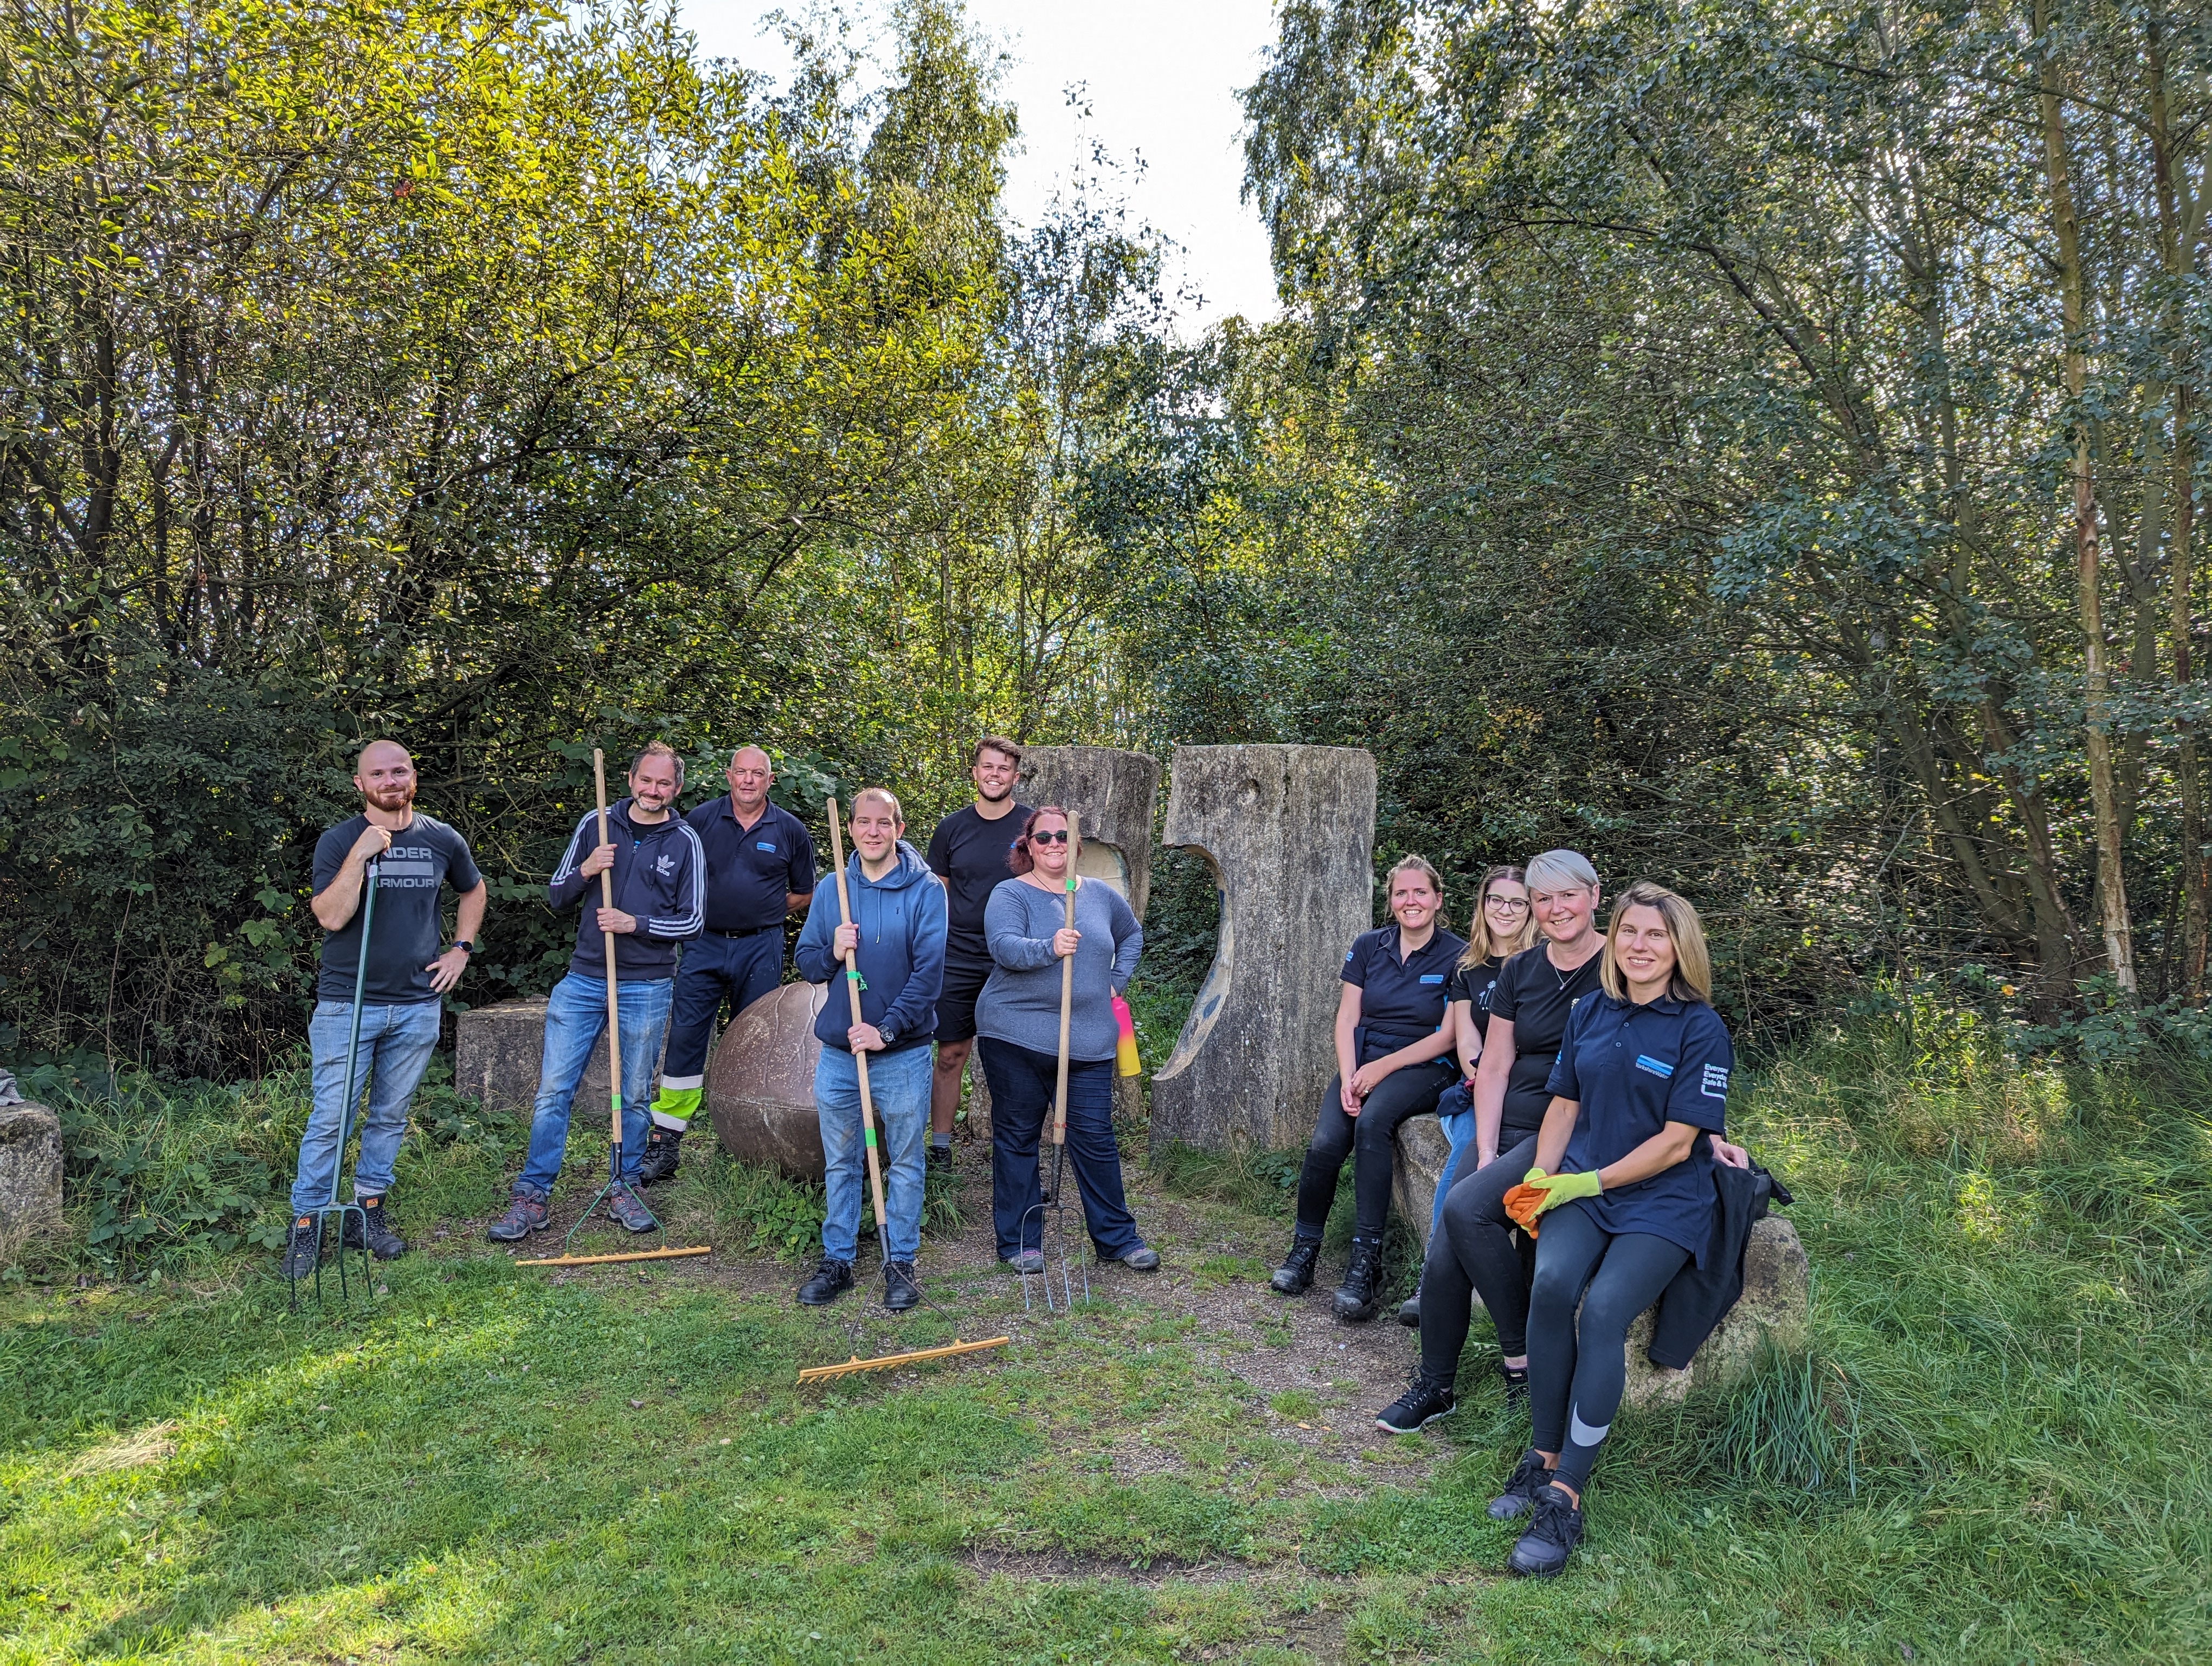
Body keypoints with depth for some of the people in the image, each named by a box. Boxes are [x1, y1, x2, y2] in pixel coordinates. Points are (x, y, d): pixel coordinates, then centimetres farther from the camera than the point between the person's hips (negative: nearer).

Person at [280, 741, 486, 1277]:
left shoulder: (442, 840, 5)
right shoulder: (339, 842, -4)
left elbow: (474, 890, 24)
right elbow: (331, 916, -17)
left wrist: (461, 949, 13)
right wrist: (361, 855, -22)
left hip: (417, 1005, 3)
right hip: (347, 1005, -3)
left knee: (391, 1116, 12)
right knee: (330, 1119, -2)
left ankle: (368, 1213, 23)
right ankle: (306, 1225, 8)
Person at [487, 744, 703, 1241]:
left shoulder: (685, 843, 1)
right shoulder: (596, 825, 4)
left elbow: (692, 920, 0)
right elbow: (556, 897, 8)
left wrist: (635, 924, -14)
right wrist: (585, 871, -12)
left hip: (646, 988, -1)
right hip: (583, 980, 1)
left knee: (634, 1097, 9)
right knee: (554, 1090, 0)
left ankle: (624, 1189, 23)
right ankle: (532, 1196, 8)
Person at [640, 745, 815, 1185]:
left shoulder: (791, 831, 4)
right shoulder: (701, 819, 3)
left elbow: (804, 893, 12)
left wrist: (762, 911, 3)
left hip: (760, 949, 0)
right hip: (704, 945, 0)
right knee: (684, 1039, -5)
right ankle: (662, 1146, 1)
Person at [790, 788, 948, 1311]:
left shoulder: (926, 890, -7)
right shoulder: (831, 889, 5)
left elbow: (929, 970, -12)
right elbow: (806, 962, 9)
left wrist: (887, 1029, -18)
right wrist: (832, 953, -13)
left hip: (903, 1053, -3)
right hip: (837, 1052, 3)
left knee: (904, 1162, 8)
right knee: (840, 1164, 12)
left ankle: (901, 1262, 20)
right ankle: (836, 1261, 24)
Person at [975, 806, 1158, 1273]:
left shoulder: (1101, 894, 12)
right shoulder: (1010, 895, -3)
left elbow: (1132, 935, 30)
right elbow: (1004, 946, -22)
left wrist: (1117, 981, 17)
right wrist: (1049, 948, -39)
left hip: (1088, 1041, 3)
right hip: (1016, 1037, -3)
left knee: (1095, 1138, 5)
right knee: (1017, 1138, 6)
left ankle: (1117, 1237, 17)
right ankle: (1018, 1242, 17)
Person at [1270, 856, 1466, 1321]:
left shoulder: (1456, 956, -3)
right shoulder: (1369, 946, 8)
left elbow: (1448, 1036, -5)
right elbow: (1347, 1020, 6)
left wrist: (1383, 1067, -11)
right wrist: (1348, 1079, -9)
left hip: (1421, 1069, -3)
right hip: (1362, 1061, 4)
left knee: (1372, 1122, -34)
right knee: (1324, 1143, -22)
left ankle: (1366, 1261, -30)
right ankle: (1304, 1249, -2)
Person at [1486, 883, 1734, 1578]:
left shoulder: (1701, 1029, -5)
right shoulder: (1591, 1014, 10)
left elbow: (1676, 1141, -9)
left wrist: (1588, 1182, -12)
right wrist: (1538, 1177, -2)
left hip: (1662, 1202, -3)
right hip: (1580, 1188, 4)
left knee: (1604, 1308, -28)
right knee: (1552, 1284, -27)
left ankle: (1564, 1498, -23)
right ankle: (1541, 1456, -12)